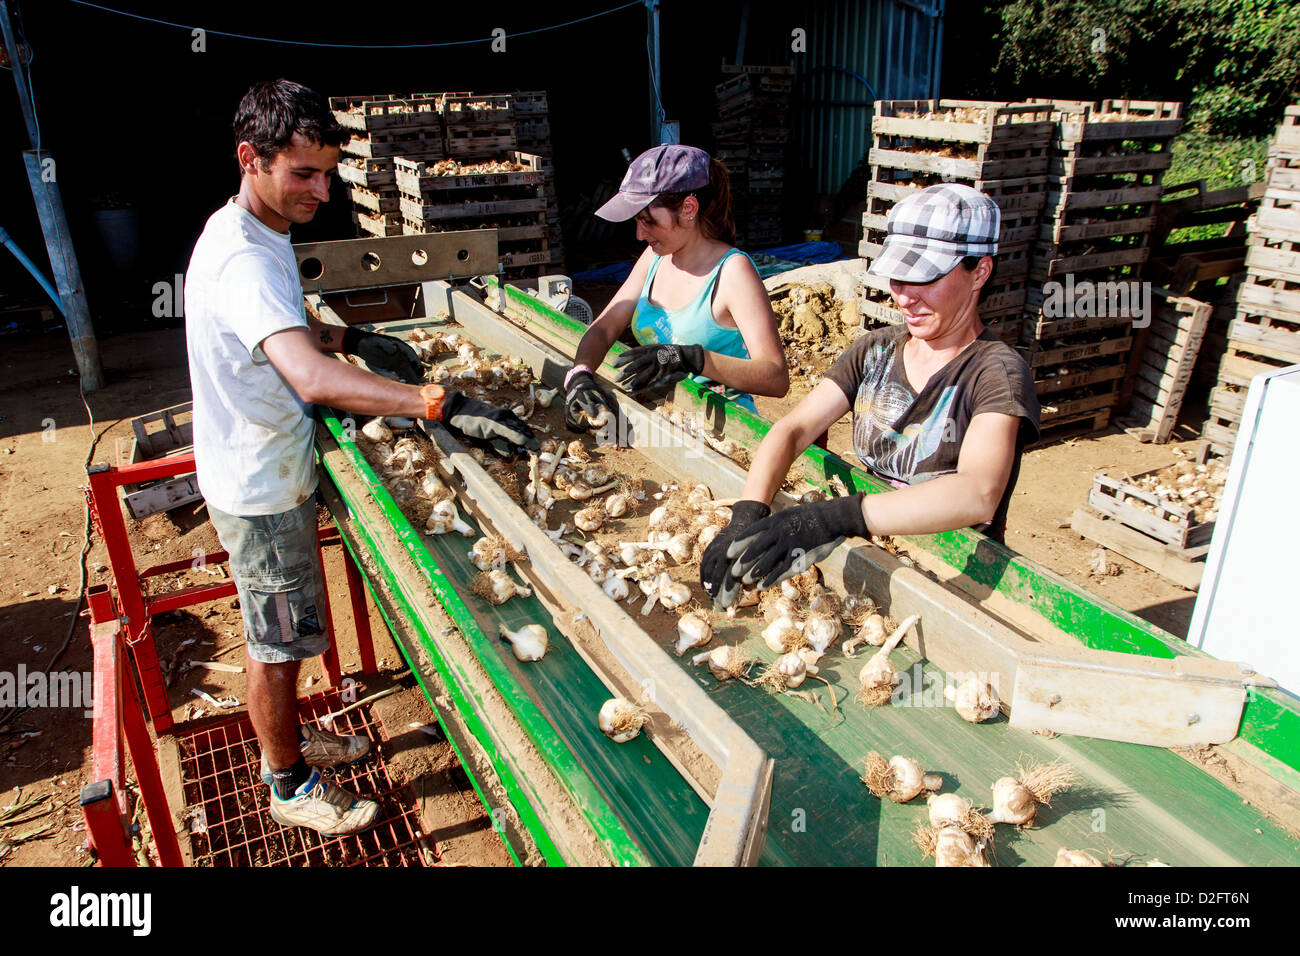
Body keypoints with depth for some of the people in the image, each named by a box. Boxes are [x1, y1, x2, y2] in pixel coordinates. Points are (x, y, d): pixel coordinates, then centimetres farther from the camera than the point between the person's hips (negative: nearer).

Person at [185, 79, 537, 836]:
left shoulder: (261, 233, 5)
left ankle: (290, 738, 45)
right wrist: (443, 405, -50)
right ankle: (291, 786, 29)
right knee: (276, 641, 8)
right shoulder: (241, 257, -29)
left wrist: (354, 338, 10)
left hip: (278, 469, 10)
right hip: (259, 488, -10)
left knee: (285, 629, 24)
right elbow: (313, 377, -45)